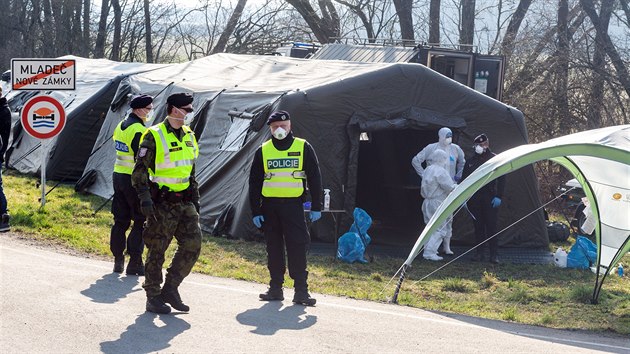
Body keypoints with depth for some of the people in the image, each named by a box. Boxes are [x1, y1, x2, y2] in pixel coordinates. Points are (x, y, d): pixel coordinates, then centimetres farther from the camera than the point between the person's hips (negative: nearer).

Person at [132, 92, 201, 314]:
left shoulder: (188, 136, 13)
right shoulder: (154, 137, -10)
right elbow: (140, 171, -12)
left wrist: (195, 198, 19)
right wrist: (144, 198, -21)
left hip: (184, 202, 7)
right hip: (161, 204, -7)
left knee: (192, 245, 1)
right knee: (157, 251, 1)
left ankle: (170, 289, 13)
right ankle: (153, 298, 11)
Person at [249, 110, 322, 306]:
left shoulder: (303, 148, 4)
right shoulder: (263, 151, 8)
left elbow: (315, 178, 5)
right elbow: (254, 182, 10)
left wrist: (316, 207, 0)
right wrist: (255, 211, 3)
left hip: (294, 205, -2)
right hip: (269, 206, 2)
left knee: (297, 248, -6)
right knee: (274, 249, 7)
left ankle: (301, 290, -4)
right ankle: (275, 288, 14)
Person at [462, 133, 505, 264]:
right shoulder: (471, 161, 13)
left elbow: (501, 180, -3)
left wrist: (498, 197, -10)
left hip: (490, 199, -4)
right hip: (474, 200, 4)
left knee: (491, 226, -5)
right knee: (478, 226, 8)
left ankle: (494, 254, -2)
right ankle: (479, 252, 13)